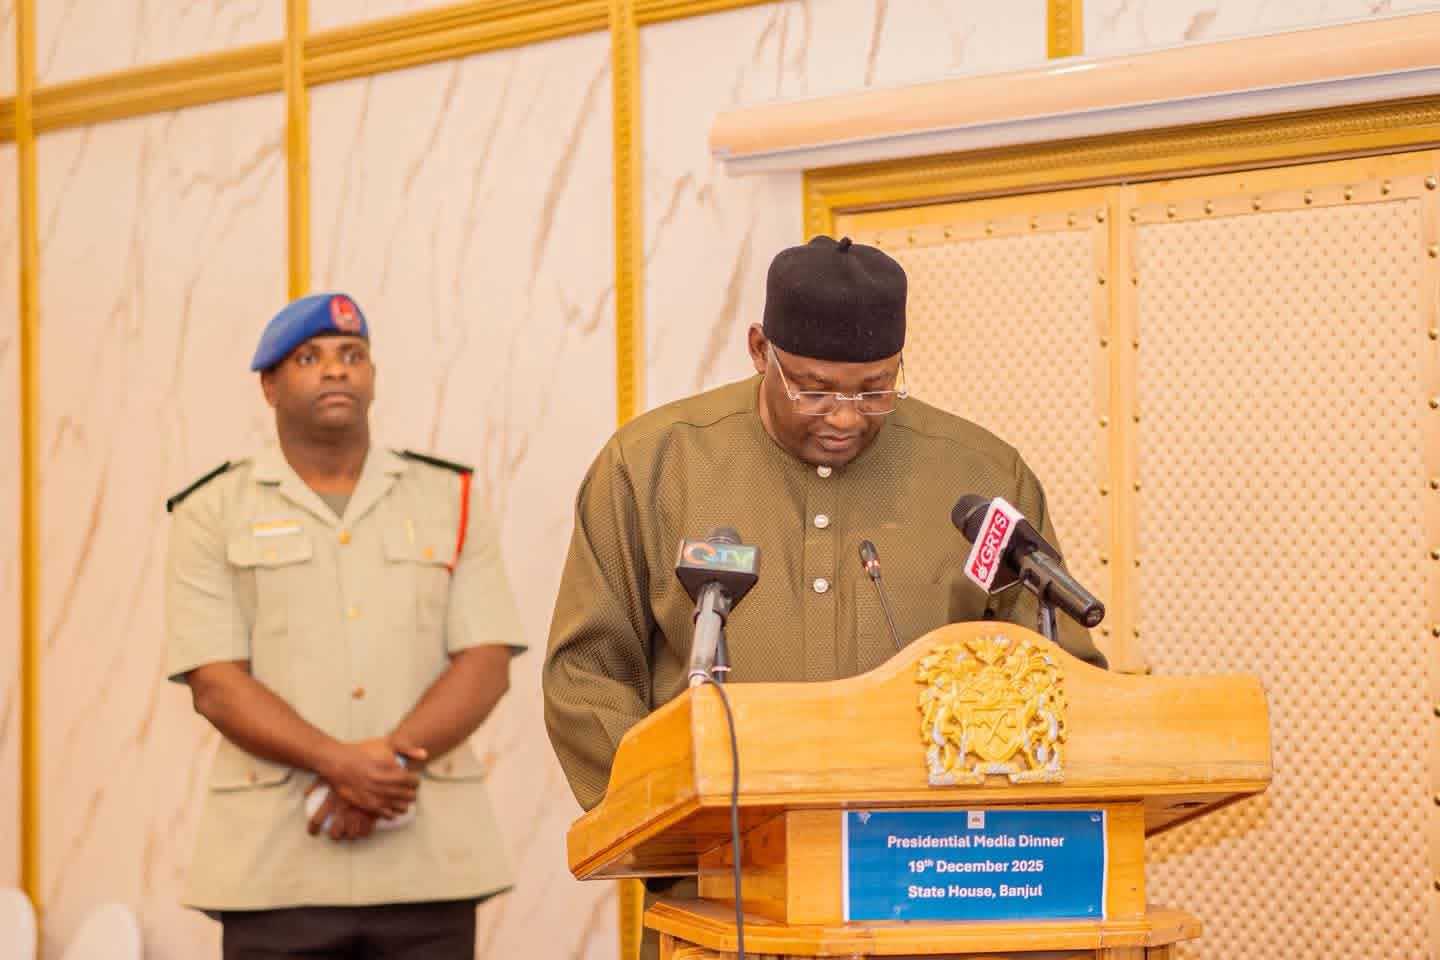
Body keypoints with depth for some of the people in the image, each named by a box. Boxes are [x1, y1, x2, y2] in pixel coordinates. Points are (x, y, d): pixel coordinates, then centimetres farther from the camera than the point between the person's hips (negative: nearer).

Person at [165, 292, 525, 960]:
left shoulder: (449, 501, 12)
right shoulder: (213, 514, 8)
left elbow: (486, 665, 2)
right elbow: (215, 684, -3)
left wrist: (392, 761, -14)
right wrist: (345, 764, -17)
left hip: (431, 857, 1)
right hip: (275, 866, -1)